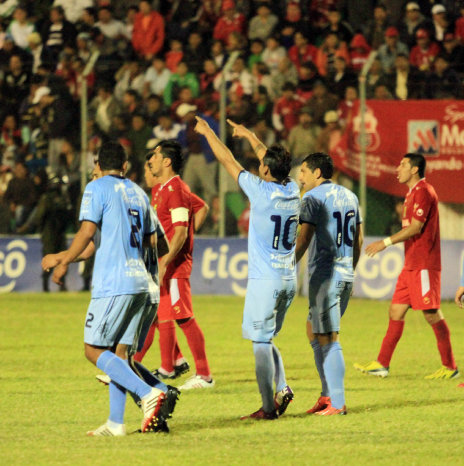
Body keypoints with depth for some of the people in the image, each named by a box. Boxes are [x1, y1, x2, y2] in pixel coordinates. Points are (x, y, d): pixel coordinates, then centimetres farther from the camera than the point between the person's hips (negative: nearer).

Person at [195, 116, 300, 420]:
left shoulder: (262, 191, -13)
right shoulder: (292, 190, 4)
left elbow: (229, 162, -2)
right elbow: (273, 160, 23)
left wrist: (207, 132, 11)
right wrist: (249, 135, 37)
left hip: (265, 279, -7)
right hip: (289, 278, 7)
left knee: (261, 342, -2)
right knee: (267, 339, 19)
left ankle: (268, 407, -3)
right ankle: (282, 387, 3)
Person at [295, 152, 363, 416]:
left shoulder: (313, 198, -8)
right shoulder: (349, 196, 16)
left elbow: (303, 239, -15)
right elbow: (358, 239, 19)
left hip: (325, 275, -8)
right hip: (346, 275, 8)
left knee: (328, 340, -6)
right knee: (313, 331, 18)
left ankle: (338, 403, -8)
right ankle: (328, 394, 16)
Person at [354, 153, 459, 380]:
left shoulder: (423, 192, -13)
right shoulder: (413, 193, 18)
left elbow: (415, 228, -19)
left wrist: (385, 243, -18)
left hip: (424, 265, -10)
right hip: (411, 265, 10)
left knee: (432, 314, -7)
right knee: (396, 312, 7)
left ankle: (450, 367, 0)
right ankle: (382, 364, 9)